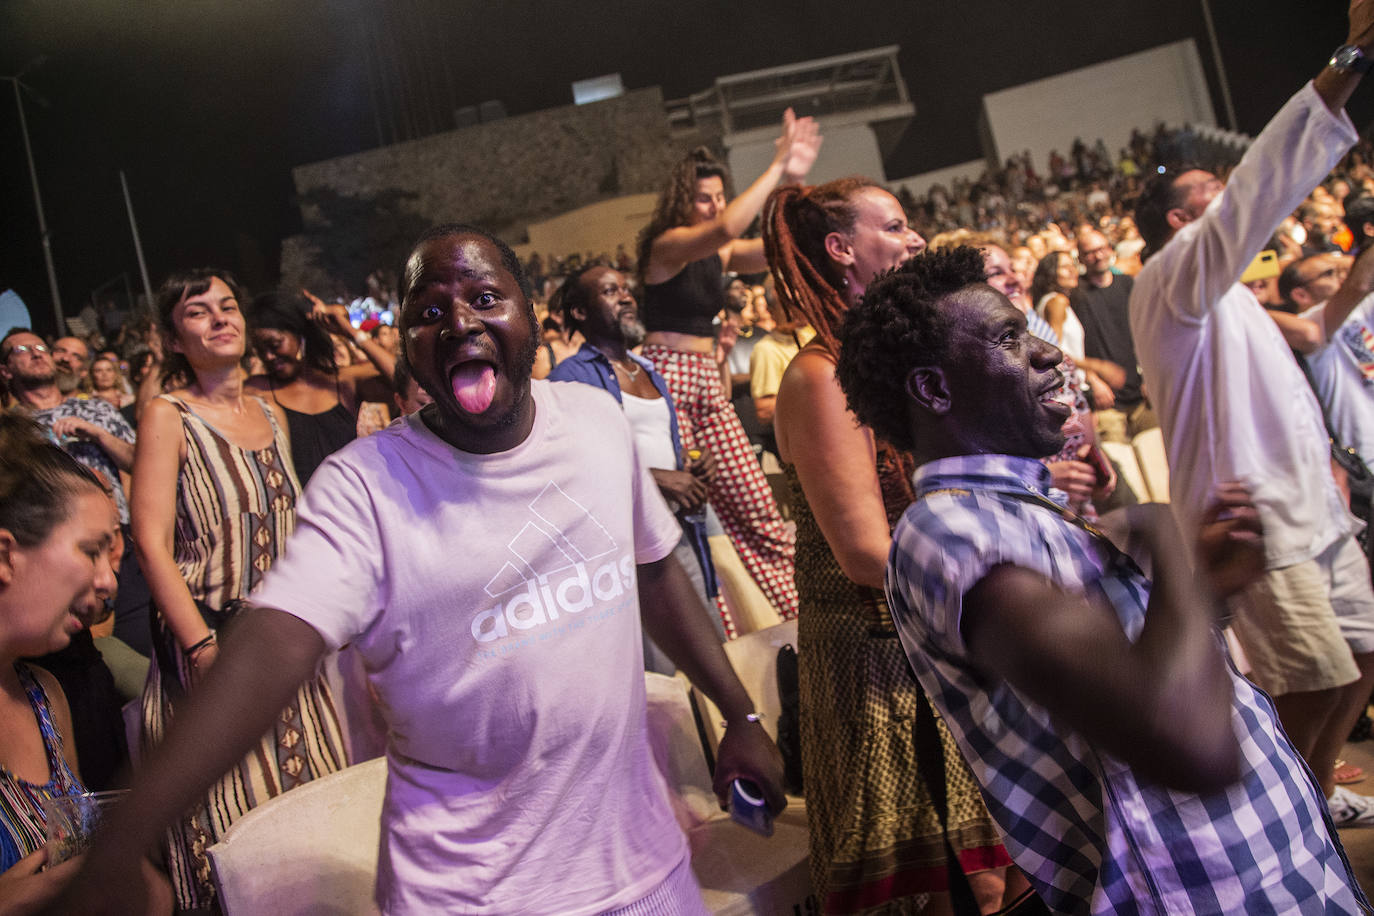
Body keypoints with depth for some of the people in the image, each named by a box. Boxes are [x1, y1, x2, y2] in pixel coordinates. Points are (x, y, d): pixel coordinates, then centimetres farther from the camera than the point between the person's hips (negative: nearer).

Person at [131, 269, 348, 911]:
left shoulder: (271, 416, 10)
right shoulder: (168, 416, -7)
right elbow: (152, 544, -14)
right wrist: (206, 649, -20)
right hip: (212, 637, -6)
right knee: (232, 818, 1)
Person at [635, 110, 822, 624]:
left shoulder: (720, 254, 14)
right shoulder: (668, 245, -8)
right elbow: (725, 230, -27)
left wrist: (791, 183, -10)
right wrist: (777, 167, -22)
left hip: (707, 380, 8)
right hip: (666, 377, -7)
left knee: (754, 505, 5)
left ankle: (802, 614, 11)